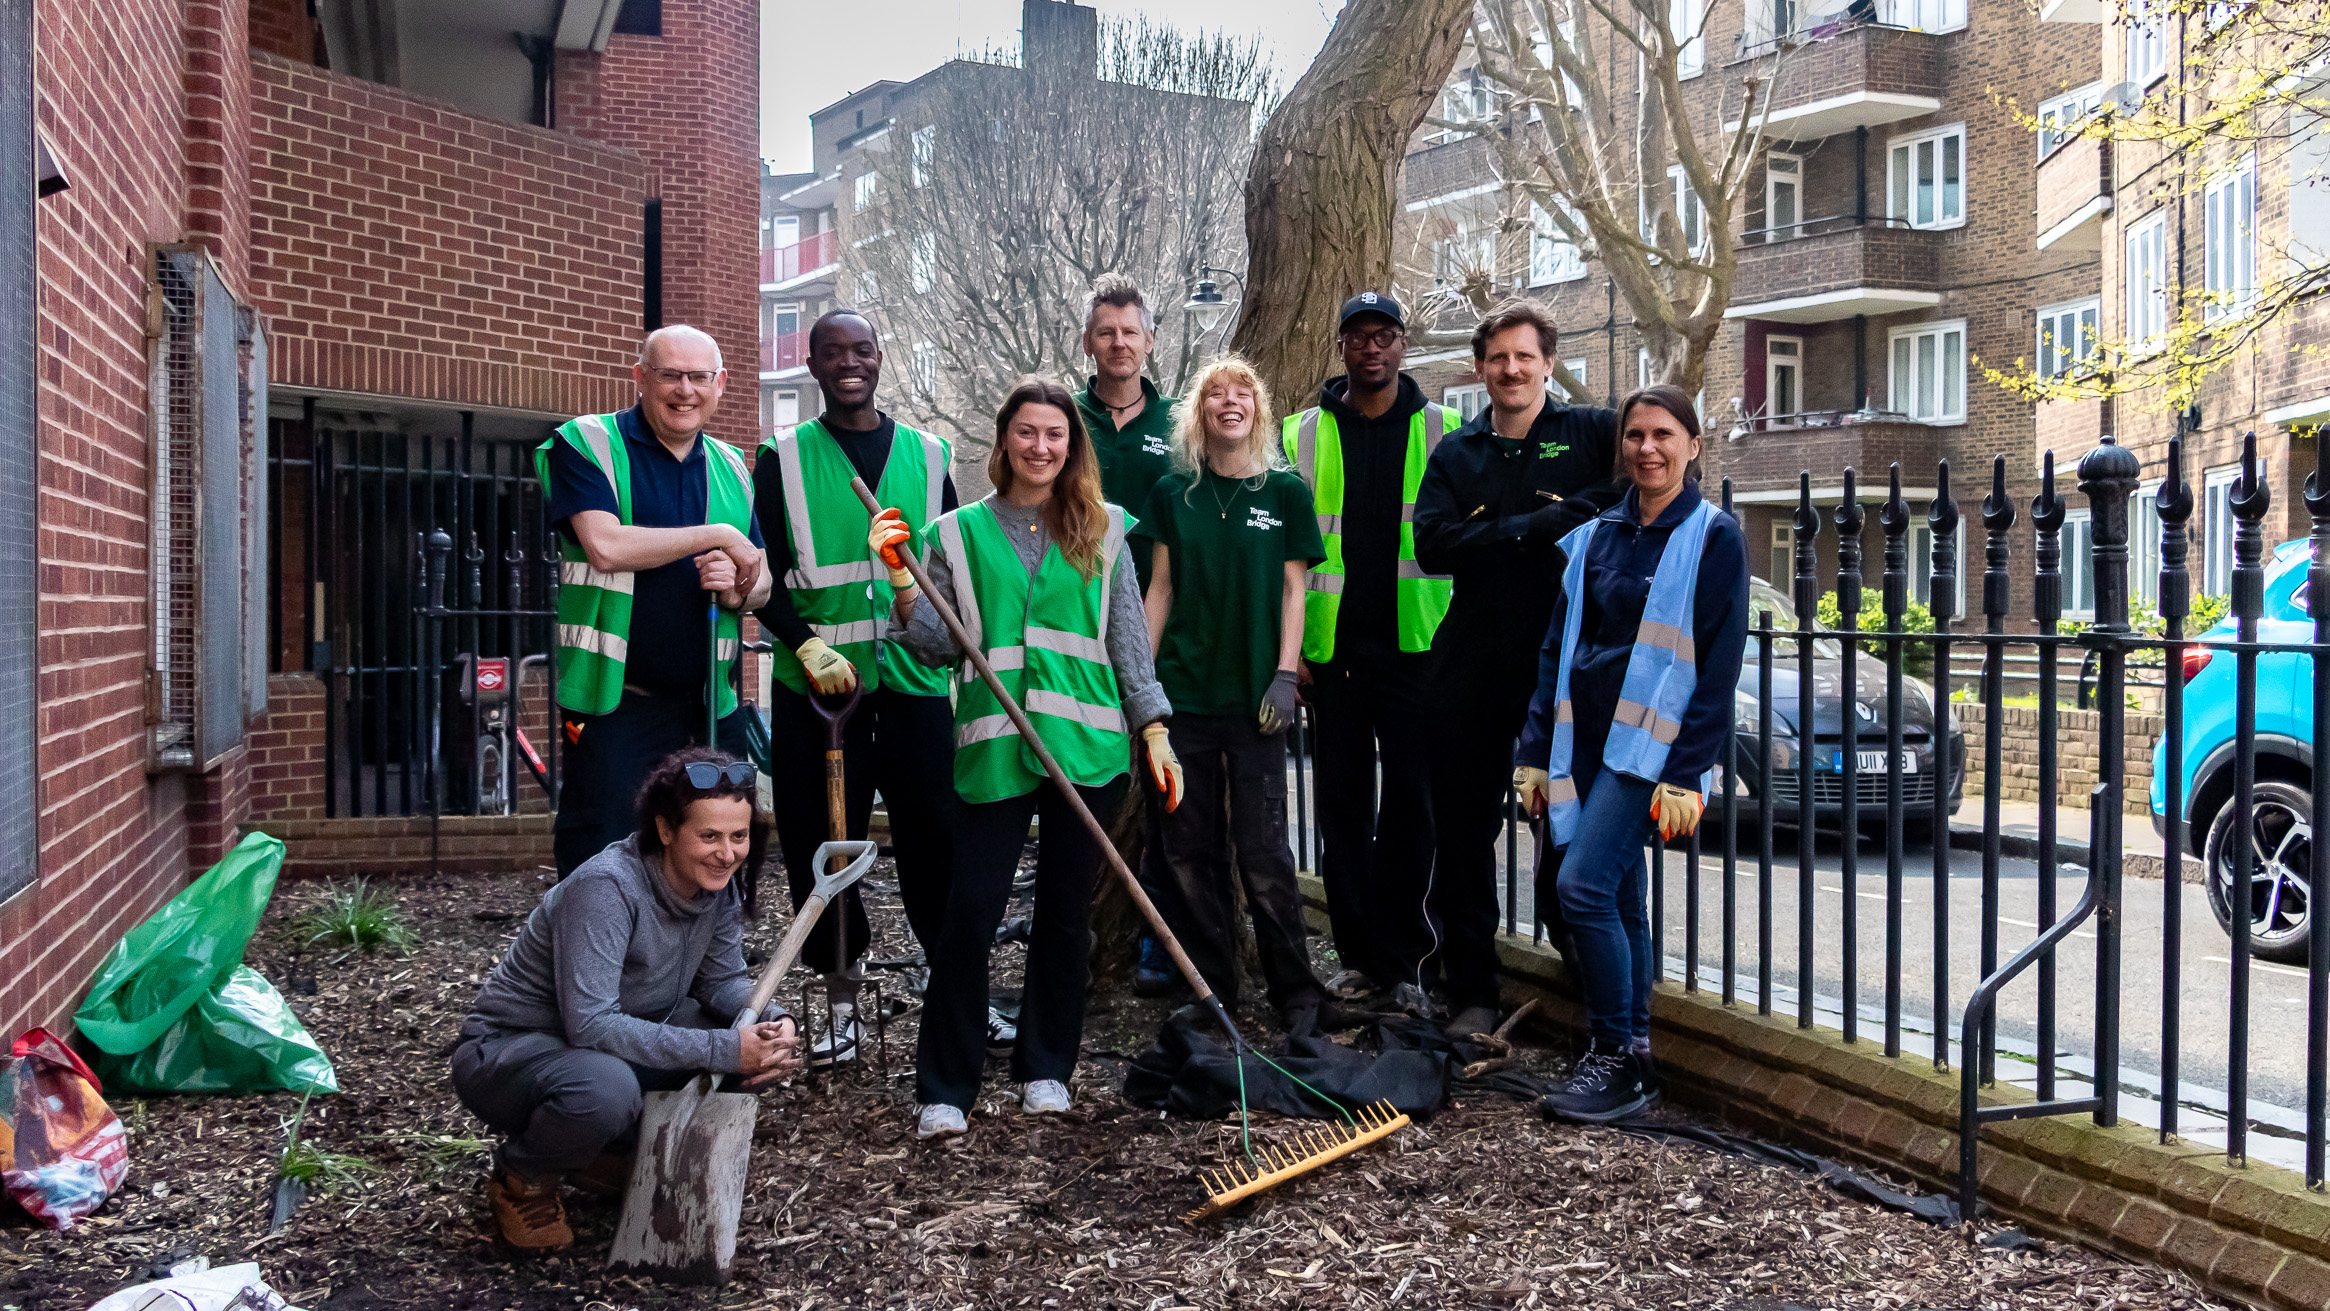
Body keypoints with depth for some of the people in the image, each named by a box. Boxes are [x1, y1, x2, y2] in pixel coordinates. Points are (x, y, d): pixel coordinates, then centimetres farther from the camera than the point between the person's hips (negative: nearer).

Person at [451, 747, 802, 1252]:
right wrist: (722, 1049, -37)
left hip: (618, 1042, 7)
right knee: (605, 1088, -40)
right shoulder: (606, 888, -30)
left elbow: (723, 979, 1)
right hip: (507, 1051, -7)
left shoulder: (719, 881, -8)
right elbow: (591, 1025, -35)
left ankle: (616, 1151, 7)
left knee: (758, 1043, -11)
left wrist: (773, 1021, -22)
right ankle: (521, 1180, -5)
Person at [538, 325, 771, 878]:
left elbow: (761, 585, 16)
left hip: (713, 709, 6)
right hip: (616, 706, -5)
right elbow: (605, 546, -20)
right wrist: (719, 536, -14)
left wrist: (735, 588, -9)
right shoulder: (585, 445, -3)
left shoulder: (731, 468, 14)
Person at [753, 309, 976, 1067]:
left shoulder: (926, 454, 12)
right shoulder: (783, 459, 5)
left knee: (938, 841, 1)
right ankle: (841, 1003, 18)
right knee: (823, 846, 4)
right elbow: (765, 576, 1)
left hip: (914, 679, 1)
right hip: (817, 686, -1)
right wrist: (808, 645, -14)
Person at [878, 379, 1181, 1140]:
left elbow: (1129, 637, 11)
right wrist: (902, 584, -9)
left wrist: (1154, 729, 5)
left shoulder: (1101, 531, 10)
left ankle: (1046, 1070, 24)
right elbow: (939, 648, 6)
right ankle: (944, 1090, 5)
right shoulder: (962, 533, 7)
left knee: (1066, 911, 9)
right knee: (971, 912, -5)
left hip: (1087, 744, 2)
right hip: (995, 747, -1)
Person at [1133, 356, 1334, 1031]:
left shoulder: (1286, 492, 3)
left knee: (1263, 853, -4)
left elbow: (1292, 591, 2)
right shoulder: (1173, 492, 8)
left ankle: (1296, 990, 11)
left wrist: (1285, 677, -7)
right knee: (1191, 849, 5)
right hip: (1184, 691, 2)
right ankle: (1210, 988, 17)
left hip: (1254, 696, -2)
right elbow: (1161, 587, 9)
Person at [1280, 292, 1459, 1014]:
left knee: (1410, 798, 0)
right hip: (1333, 646, 1)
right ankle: (1359, 953, 15)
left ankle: (1399, 957, 9)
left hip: (1414, 642, -1)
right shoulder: (1305, 433, 7)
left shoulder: (1440, 430, 6)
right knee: (1342, 800, 6)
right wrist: (1291, 644, 1)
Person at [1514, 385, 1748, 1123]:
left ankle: (1618, 1058, -4)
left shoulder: (1713, 538, -4)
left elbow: (1719, 665, -8)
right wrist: (1536, 752, 10)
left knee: (1583, 886, -16)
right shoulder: (1595, 537, 13)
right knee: (1617, 902, 9)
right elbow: (1556, 648, 14)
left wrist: (1685, 774, -14)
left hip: (1649, 742, -6)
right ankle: (1631, 1058, 18)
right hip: (1585, 739, 6)